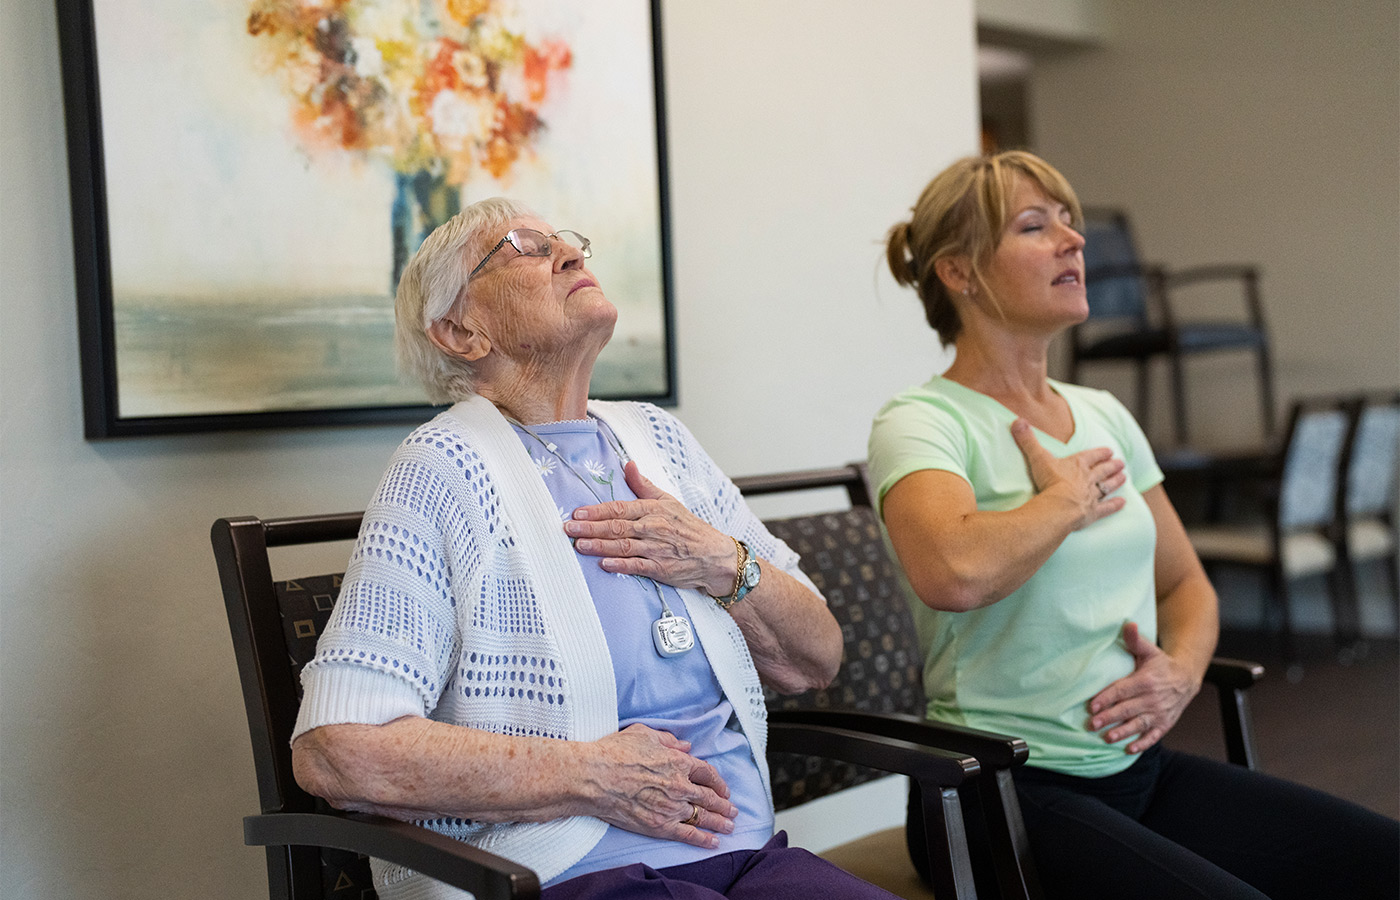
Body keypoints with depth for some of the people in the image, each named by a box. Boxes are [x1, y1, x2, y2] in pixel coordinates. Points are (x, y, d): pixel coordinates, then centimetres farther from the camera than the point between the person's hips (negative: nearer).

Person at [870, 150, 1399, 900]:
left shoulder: (1103, 415, 13)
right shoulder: (919, 424, -9)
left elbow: (1185, 584, 22)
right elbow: (955, 575, -32)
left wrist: (1181, 671, 0)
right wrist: (1069, 497, -13)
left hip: (1140, 765, 7)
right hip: (1009, 789, -7)